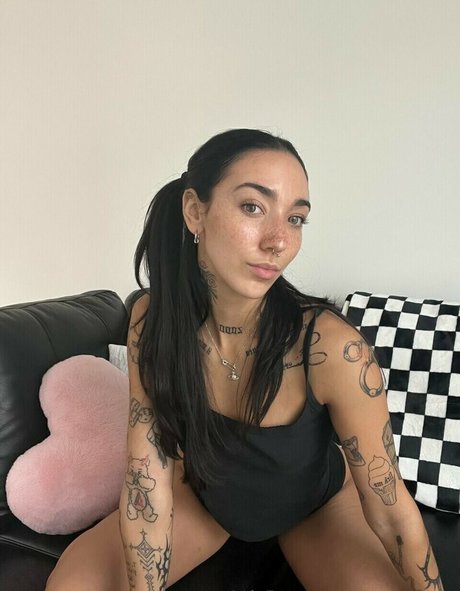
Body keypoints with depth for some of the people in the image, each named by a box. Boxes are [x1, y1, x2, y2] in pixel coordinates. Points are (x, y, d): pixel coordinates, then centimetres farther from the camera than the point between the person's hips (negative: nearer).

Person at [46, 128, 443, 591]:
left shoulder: (330, 346, -34)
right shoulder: (152, 318, -24)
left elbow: (393, 513, -23)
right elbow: (146, 476, -21)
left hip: (316, 504, -1)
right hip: (203, 492, 2)